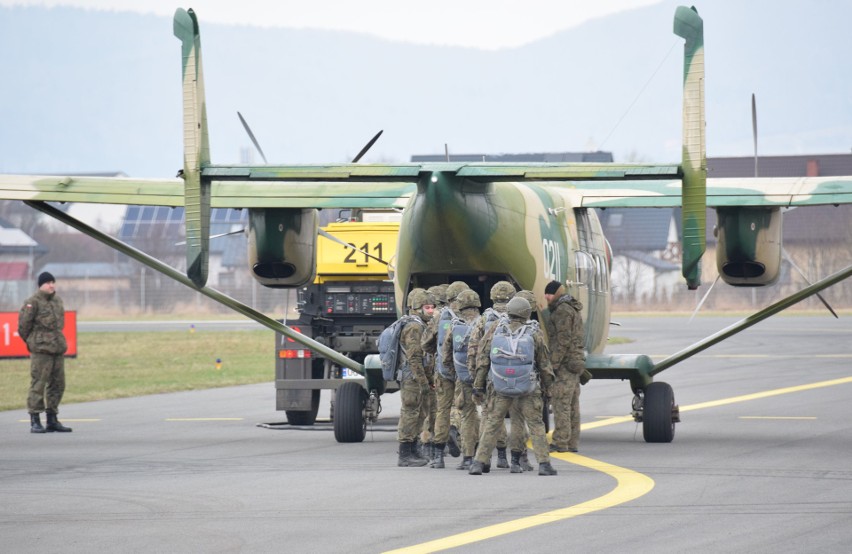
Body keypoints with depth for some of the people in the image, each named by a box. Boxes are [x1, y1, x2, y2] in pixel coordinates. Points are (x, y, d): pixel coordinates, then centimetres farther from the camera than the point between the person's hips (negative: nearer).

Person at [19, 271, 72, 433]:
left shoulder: (57, 300, 14)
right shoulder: (33, 302, -9)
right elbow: (23, 324, -7)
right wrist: (32, 342, 4)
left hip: (58, 349, 7)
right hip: (41, 351, -7)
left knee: (57, 385, 10)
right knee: (38, 385, -7)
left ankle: (52, 420, 19)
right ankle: (35, 421, -4)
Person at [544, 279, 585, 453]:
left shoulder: (562, 310, -12)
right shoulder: (574, 309, 21)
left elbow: (563, 340, -19)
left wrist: (554, 363, -18)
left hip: (565, 363, -10)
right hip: (576, 361, 10)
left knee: (560, 403, -11)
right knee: (572, 404, 10)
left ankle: (560, 442, -13)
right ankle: (572, 442, 12)